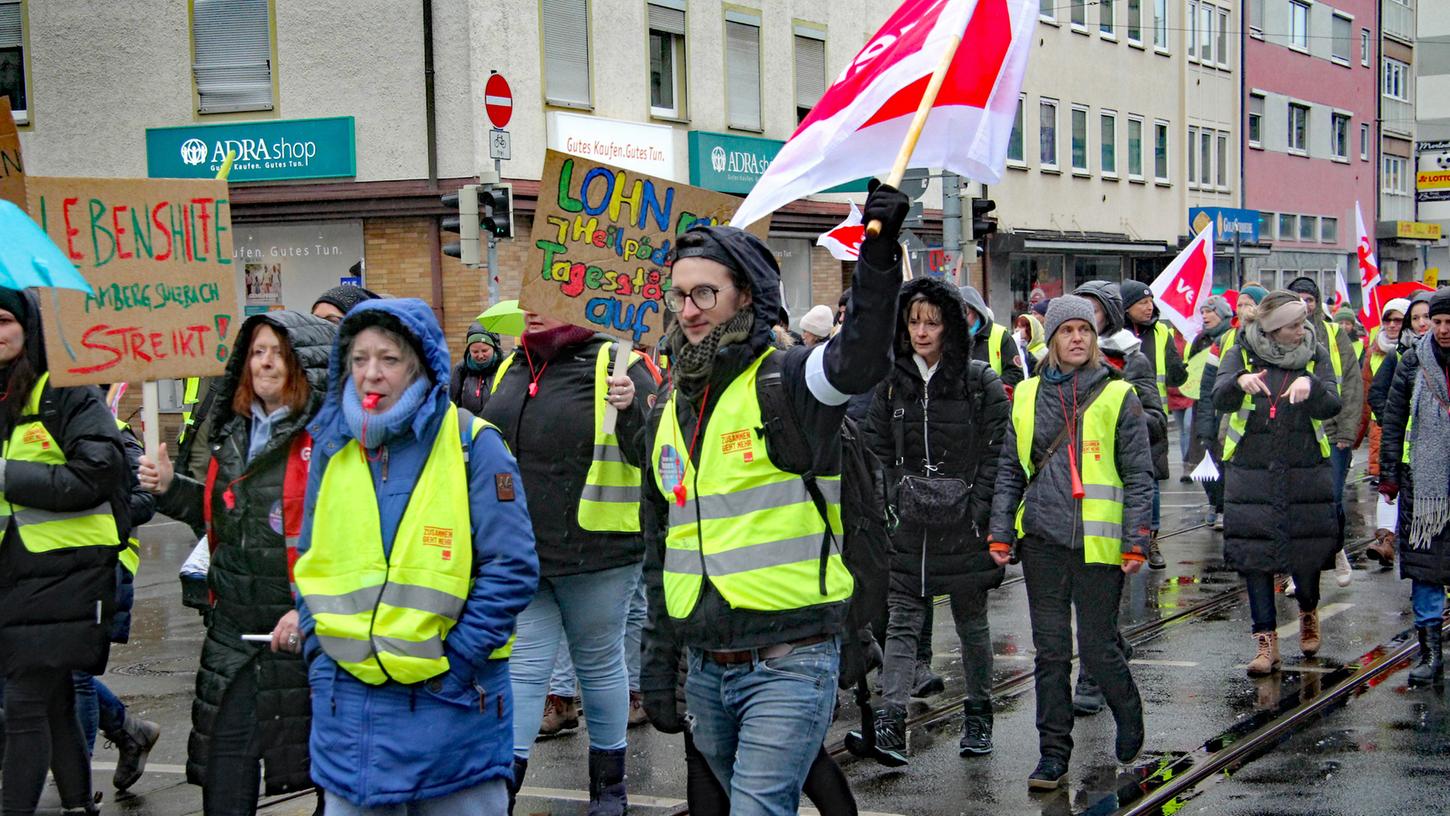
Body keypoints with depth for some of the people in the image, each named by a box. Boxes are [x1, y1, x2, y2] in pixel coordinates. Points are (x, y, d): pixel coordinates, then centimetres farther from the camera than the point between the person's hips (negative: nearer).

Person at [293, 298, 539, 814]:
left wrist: (456, 660, -14)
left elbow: (512, 568, -9)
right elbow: (310, 566, 15)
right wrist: (320, 661, 4)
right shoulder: (332, 448, 8)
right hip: (348, 705, 4)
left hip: (451, 700, -4)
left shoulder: (471, 445, -6)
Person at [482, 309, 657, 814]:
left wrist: (633, 409, -31)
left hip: (595, 551, -4)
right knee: (521, 666, 3)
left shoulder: (614, 365, -7)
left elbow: (648, 454, -13)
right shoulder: (511, 369, 10)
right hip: (516, 553, 4)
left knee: (600, 663, 10)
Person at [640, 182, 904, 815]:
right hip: (706, 668, 7)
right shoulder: (669, 412, 13)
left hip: (788, 664, -7)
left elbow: (860, 359, -32)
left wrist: (880, 253, -46)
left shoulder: (786, 382, -7)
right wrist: (658, 664, 17)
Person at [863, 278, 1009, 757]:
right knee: (902, 623, -4)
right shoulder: (892, 381, 6)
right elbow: (877, 451, 9)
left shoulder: (980, 381, -4)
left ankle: (978, 716, 23)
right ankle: (891, 719, -9)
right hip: (908, 528, 2)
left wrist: (977, 511, -11)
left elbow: (998, 453, -5)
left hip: (964, 527, -2)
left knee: (972, 623, 11)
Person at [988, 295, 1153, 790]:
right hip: (1042, 538, 3)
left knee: (1098, 647, 1)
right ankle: (1054, 753, 14)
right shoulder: (1028, 395, 9)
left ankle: (1129, 716, 30)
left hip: (1097, 542, -3)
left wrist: (1136, 542, -7)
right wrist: (1000, 533, 7)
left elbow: (1138, 475, -1)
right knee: (1050, 650, 6)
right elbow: (1010, 468, 14)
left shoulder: (1117, 395, -1)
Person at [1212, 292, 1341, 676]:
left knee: (1308, 550, 5)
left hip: (1306, 471, 1)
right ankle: (1266, 642, 7)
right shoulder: (1242, 354, -1)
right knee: (1254, 554, -1)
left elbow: (1331, 406, -11)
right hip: (1250, 473, -1)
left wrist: (1310, 386, -32)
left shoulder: (1316, 356, 3)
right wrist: (1240, 381, -37)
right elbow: (1220, 399, -15)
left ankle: (1308, 612, 36)